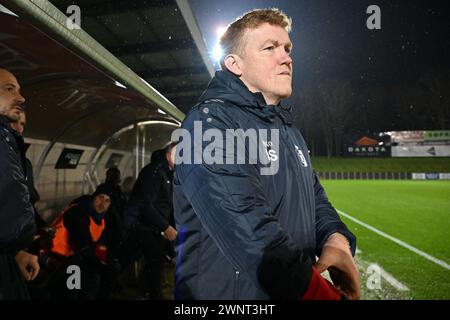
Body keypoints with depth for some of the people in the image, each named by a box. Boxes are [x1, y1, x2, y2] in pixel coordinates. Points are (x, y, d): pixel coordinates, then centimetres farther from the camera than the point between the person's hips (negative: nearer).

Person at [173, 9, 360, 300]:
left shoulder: (289, 131, 11)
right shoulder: (209, 121, -19)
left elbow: (317, 200, 13)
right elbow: (249, 228, -29)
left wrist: (337, 238, -8)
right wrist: (325, 293, -25)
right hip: (225, 292, -8)